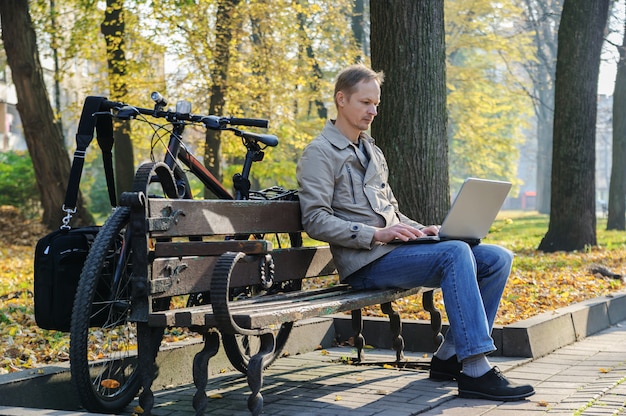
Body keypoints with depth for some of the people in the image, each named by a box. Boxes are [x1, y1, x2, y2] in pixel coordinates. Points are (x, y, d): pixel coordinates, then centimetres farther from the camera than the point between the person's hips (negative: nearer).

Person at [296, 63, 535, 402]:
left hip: (395, 250, 8)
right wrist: (377, 234, -20)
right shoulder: (319, 154, -1)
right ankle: (476, 372, -33)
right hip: (366, 263, -8)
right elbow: (315, 220, -12)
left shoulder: (372, 151, 27)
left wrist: (420, 230, 9)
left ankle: (449, 355, -5)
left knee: (497, 258, -6)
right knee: (456, 253, -31)